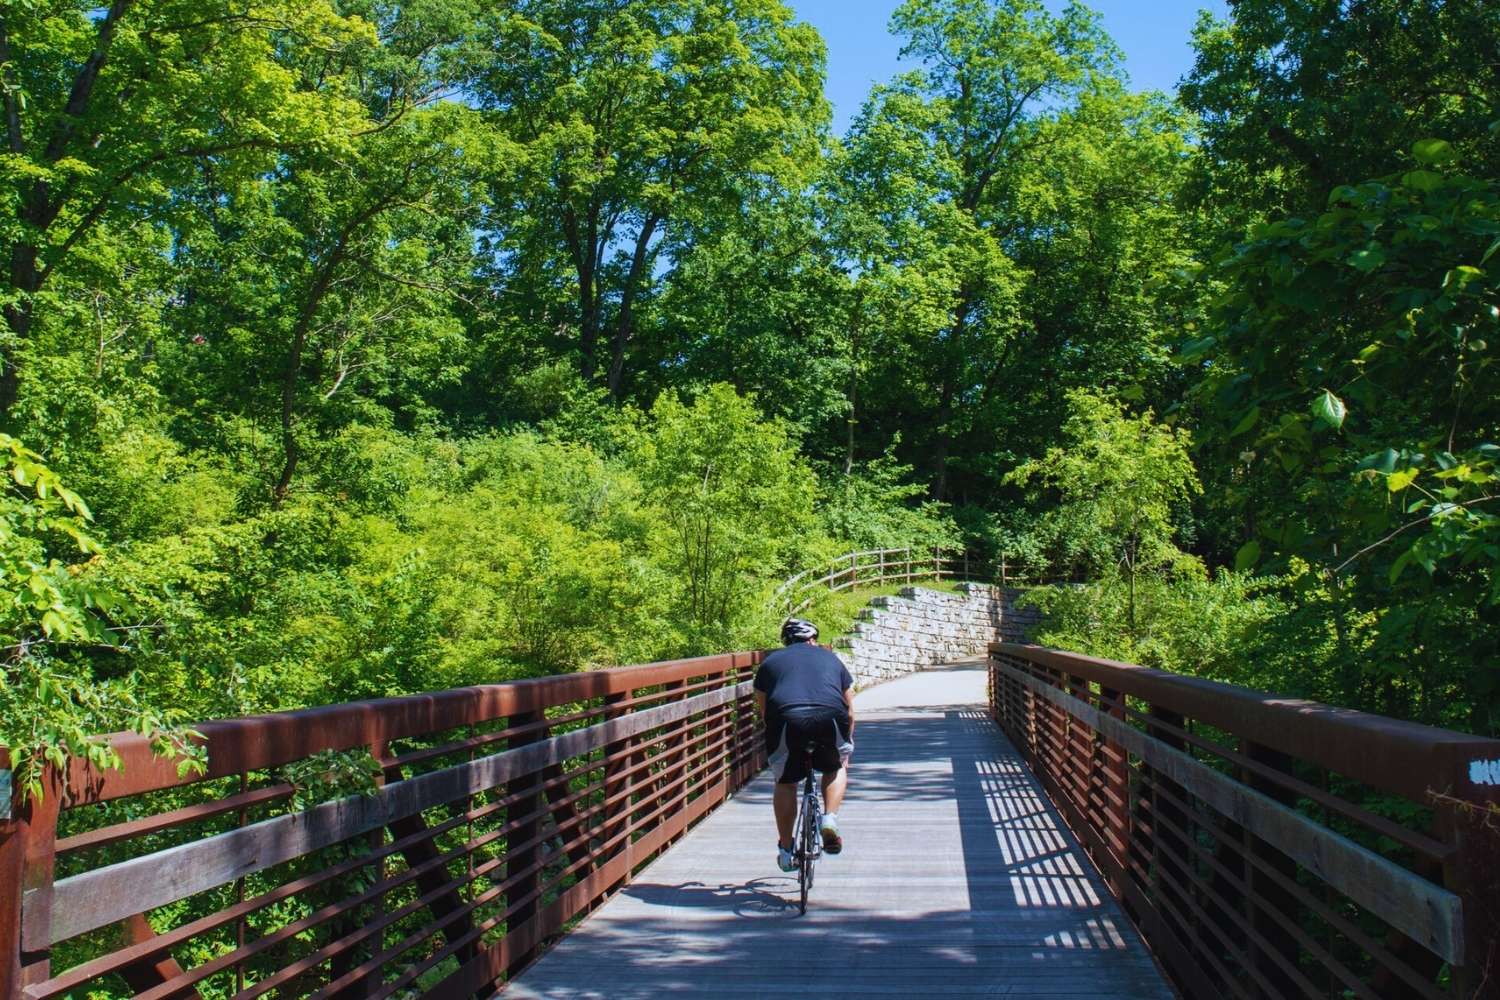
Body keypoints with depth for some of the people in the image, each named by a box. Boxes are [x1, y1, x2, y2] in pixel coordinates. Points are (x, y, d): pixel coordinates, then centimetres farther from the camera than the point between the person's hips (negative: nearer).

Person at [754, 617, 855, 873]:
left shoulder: (770, 662, 29)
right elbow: (849, 710, 35)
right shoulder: (831, 659, 31)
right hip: (829, 718, 0)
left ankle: (785, 851, 21)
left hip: (786, 718, 0)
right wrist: (846, 745, 48)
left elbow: (763, 709, 31)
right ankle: (830, 820, 10)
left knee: (785, 783, 20)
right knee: (836, 767, 29)